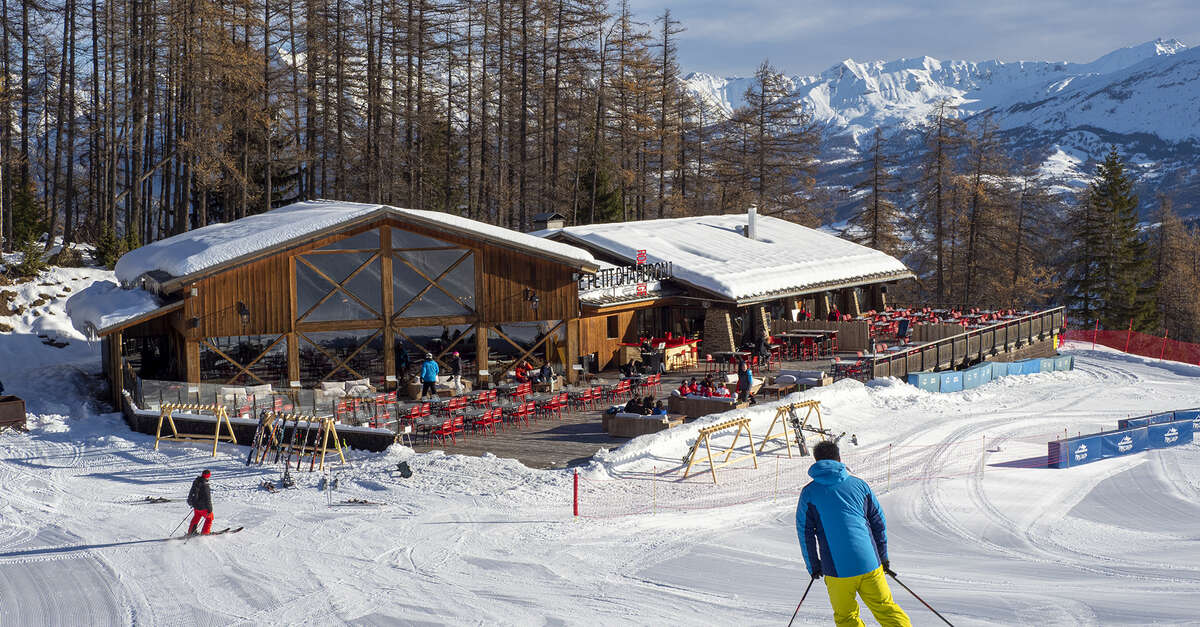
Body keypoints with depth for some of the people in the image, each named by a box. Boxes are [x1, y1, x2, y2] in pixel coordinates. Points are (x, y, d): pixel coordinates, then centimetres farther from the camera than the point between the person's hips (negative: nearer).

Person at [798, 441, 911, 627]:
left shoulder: (809, 493, 2)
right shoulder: (859, 484, 8)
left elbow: (805, 533, 3)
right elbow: (879, 523, 11)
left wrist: (813, 566, 14)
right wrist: (883, 557, 21)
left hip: (837, 569, -2)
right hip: (869, 563, 2)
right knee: (885, 608, 14)